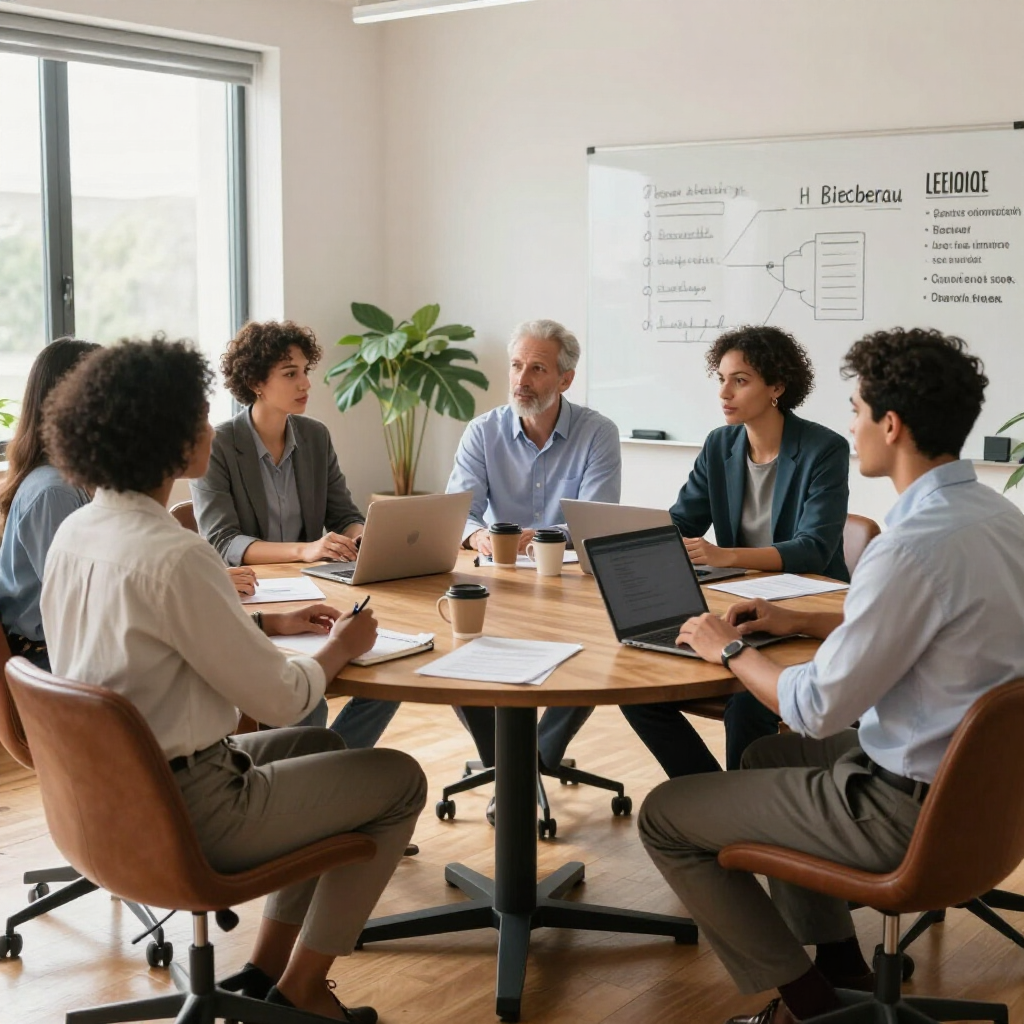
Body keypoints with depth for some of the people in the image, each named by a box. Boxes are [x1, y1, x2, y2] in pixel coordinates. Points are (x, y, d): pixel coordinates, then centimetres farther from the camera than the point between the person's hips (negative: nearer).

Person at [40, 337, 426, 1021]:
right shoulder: (174, 556, -27)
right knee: (399, 781, 6)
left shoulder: (76, 531, 1)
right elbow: (280, 699, -21)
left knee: (319, 747, 27)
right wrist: (339, 649, -1)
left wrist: (277, 622, 12)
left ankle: (269, 967, 27)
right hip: (182, 814, -9)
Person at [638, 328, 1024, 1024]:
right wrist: (804, 621, 16)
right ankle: (841, 967, 32)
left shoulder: (915, 548, -29)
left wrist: (730, 650, -4)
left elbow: (817, 710, -21)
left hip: (910, 809, -10)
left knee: (664, 817, 2)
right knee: (766, 756, 31)